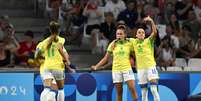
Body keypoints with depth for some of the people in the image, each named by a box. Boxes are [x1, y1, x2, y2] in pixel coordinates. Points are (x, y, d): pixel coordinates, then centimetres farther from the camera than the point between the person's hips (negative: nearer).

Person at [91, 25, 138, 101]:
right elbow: (106, 58, 9)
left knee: (132, 89, -12)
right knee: (119, 92, 2)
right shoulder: (113, 44, 5)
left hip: (127, 68, -1)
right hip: (116, 70, 1)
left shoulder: (129, 43, 3)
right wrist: (96, 67, 1)